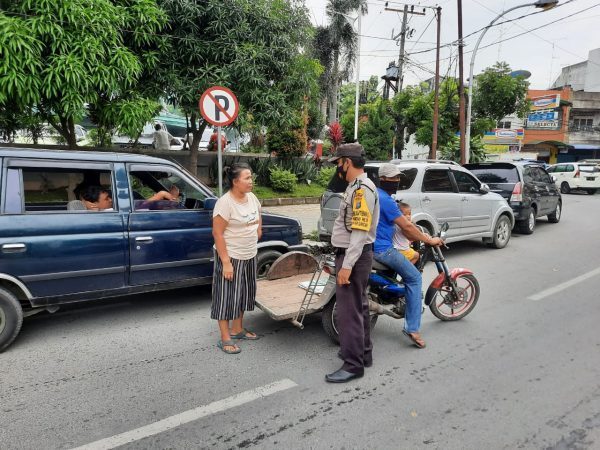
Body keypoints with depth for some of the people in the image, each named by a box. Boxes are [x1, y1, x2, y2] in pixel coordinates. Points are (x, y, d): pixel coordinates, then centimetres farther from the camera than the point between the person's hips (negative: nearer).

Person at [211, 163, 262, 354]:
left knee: (243, 293, 17)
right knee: (227, 296, 1)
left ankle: (237, 329, 34)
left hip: (250, 256, 8)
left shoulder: (252, 197, 3)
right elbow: (217, 233, -21)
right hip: (231, 257, -8)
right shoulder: (225, 202, -20)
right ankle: (225, 339, 12)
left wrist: (257, 230, 8)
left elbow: (258, 216, 22)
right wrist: (226, 262, -23)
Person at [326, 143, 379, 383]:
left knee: (349, 309, -5)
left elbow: (360, 232, -25)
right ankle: (363, 352, 32)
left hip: (354, 256, -11)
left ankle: (353, 364, 5)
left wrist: (347, 265, -26)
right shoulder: (357, 186, 14)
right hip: (351, 255, 11)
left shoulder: (362, 189, -18)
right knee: (359, 305, 18)